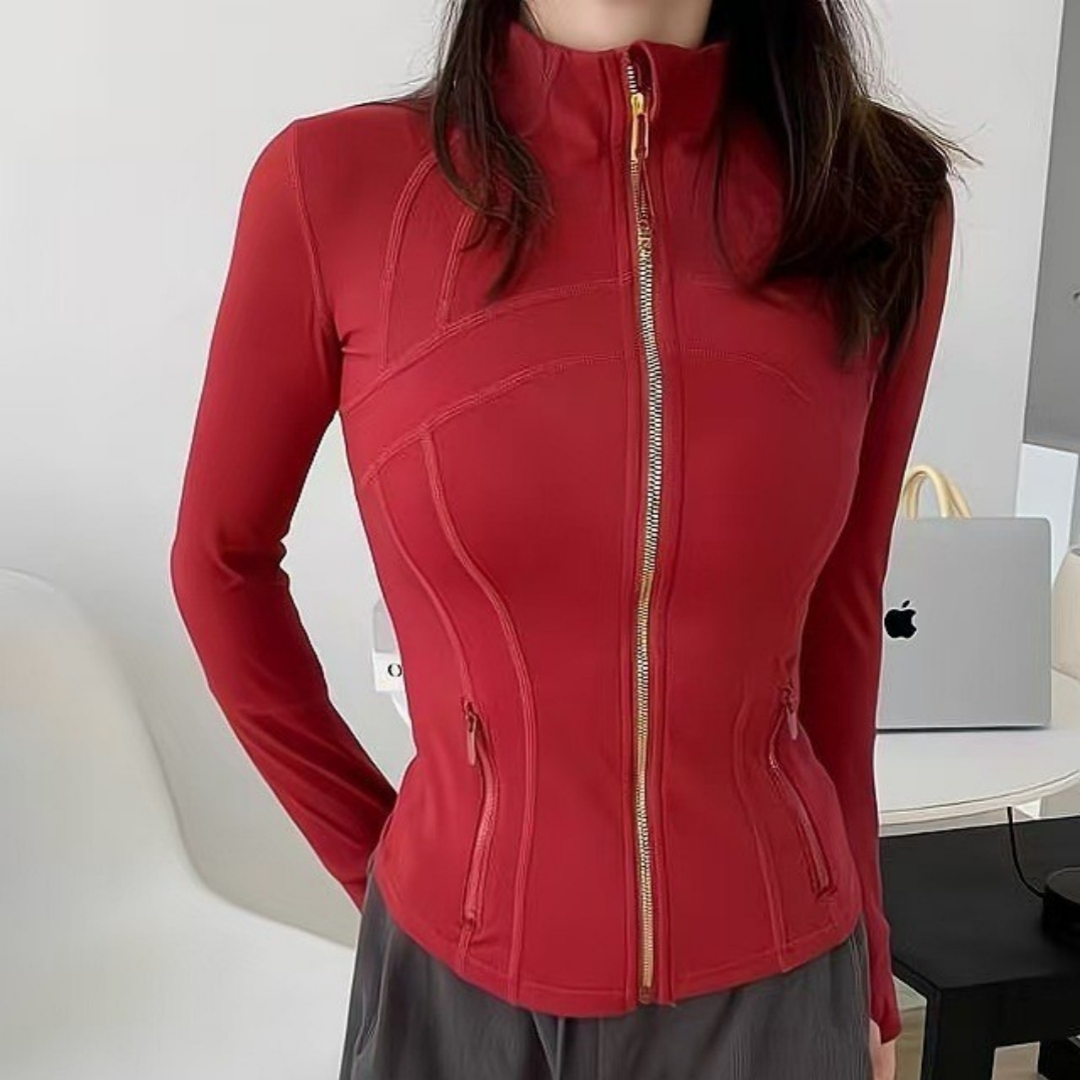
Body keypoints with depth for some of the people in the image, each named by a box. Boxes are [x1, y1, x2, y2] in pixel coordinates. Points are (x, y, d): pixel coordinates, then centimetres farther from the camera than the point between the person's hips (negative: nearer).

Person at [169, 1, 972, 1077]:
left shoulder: (875, 199, -9)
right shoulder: (337, 183, -13)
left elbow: (838, 618, 1)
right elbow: (220, 558, 1)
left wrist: (865, 977, 9)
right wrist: (367, 855, 2)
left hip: (774, 985, 2)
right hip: (461, 981, -1)